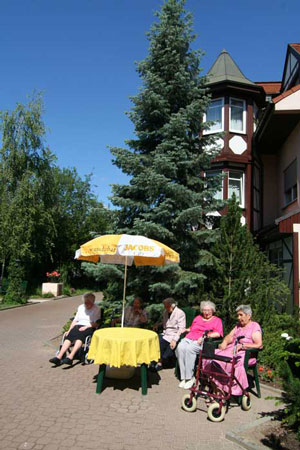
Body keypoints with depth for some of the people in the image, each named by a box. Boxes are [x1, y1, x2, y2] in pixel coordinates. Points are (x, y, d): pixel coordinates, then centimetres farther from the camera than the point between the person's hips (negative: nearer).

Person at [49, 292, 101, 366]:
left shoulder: (96, 309, 5)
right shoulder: (80, 307, 21)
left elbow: (96, 324, -3)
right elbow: (75, 320, 17)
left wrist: (86, 327, -16)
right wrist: (69, 330, 3)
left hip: (89, 328, -4)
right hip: (78, 326, 4)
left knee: (80, 336, -35)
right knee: (69, 336, -26)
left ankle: (70, 357, -46)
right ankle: (59, 357, -36)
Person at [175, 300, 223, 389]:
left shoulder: (217, 320, 15)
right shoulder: (198, 318, 30)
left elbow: (218, 334, 0)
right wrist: (186, 330, 16)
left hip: (202, 342, -4)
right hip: (188, 339, 4)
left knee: (189, 348, -36)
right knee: (180, 347, -30)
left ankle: (190, 377, -26)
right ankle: (183, 377, -25)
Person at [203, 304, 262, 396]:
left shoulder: (255, 326, 1)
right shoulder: (238, 326, 26)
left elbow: (259, 345, -11)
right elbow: (230, 336, 18)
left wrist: (242, 346, -17)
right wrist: (225, 342, -4)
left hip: (246, 353, -6)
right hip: (232, 349, 7)